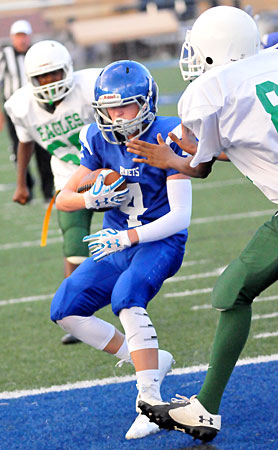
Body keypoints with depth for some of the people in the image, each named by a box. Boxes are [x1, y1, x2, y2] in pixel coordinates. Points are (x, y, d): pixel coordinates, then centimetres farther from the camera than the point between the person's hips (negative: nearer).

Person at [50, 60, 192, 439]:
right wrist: (93, 198, -19)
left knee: (127, 297, -33)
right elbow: (63, 199, 3)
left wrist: (127, 237, -27)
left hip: (161, 240, -7)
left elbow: (180, 216, -21)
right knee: (66, 311, -2)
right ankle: (150, 360, 10)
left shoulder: (166, 138, -18)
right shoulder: (101, 140, -2)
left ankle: (150, 403, -29)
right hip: (119, 242, 7)